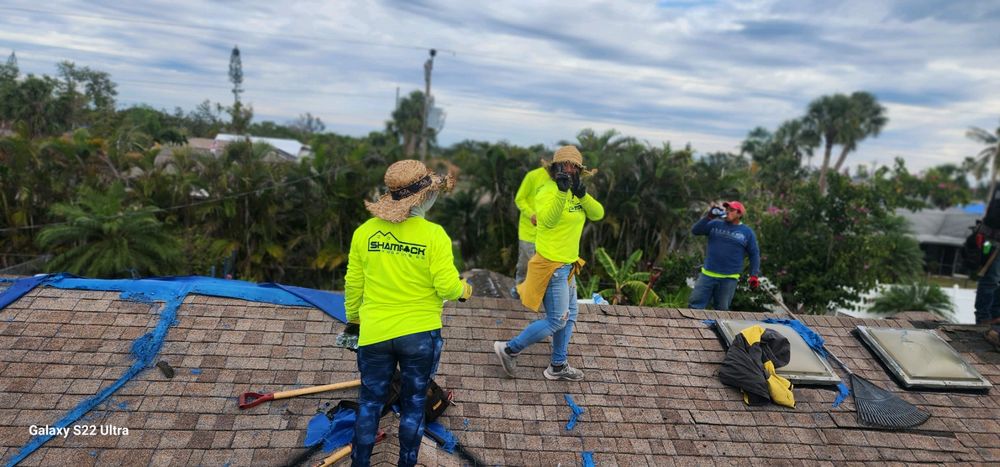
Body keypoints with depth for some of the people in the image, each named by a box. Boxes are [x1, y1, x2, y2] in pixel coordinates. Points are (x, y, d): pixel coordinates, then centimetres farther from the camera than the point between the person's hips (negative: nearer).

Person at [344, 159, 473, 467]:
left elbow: (353, 285, 2)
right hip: (420, 334, -2)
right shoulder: (434, 235, -15)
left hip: (374, 333, 2)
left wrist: (353, 319, 18)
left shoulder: (365, 231, -5)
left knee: (370, 403, 17)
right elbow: (447, 287, -14)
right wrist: (464, 290, 8)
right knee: (413, 404, 15)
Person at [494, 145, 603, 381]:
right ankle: (509, 349, 10)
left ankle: (558, 366, 31)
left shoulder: (575, 193, 9)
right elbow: (548, 220, -34)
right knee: (556, 321, -4)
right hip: (551, 266, -9)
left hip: (568, 265, 9)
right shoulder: (547, 191, -16)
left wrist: (582, 193, -20)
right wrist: (562, 191, -43)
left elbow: (597, 214, -4)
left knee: (569, 317, 17)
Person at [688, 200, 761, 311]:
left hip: (729, 279, -1)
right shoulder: (715, 224, 6)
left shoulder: (747, 232, 4)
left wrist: (754, 275, -2)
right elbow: (695, 230, -2)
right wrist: (709, 216, -12)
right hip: (707, 275, 1)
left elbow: (754, 254, 7)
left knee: (721, 309, 9)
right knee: (695, 304, -3)